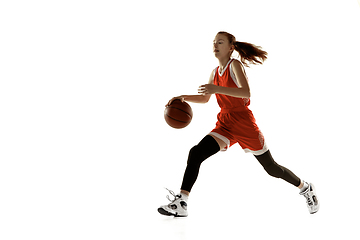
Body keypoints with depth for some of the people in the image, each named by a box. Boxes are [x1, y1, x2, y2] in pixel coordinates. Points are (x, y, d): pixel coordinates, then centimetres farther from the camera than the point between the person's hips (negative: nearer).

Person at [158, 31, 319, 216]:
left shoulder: (235, 65, -10)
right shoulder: (215, 72, 10)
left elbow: (246, 93, -26)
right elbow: (205, 98, 21)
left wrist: (217, 89, -35)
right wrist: (184, 98, 5)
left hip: (244, 123, -6)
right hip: (224, 124, 6)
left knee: (272, 168, 6)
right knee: (196, 153, -16)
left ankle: (305, 188, 32)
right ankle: (180, 204, -16)